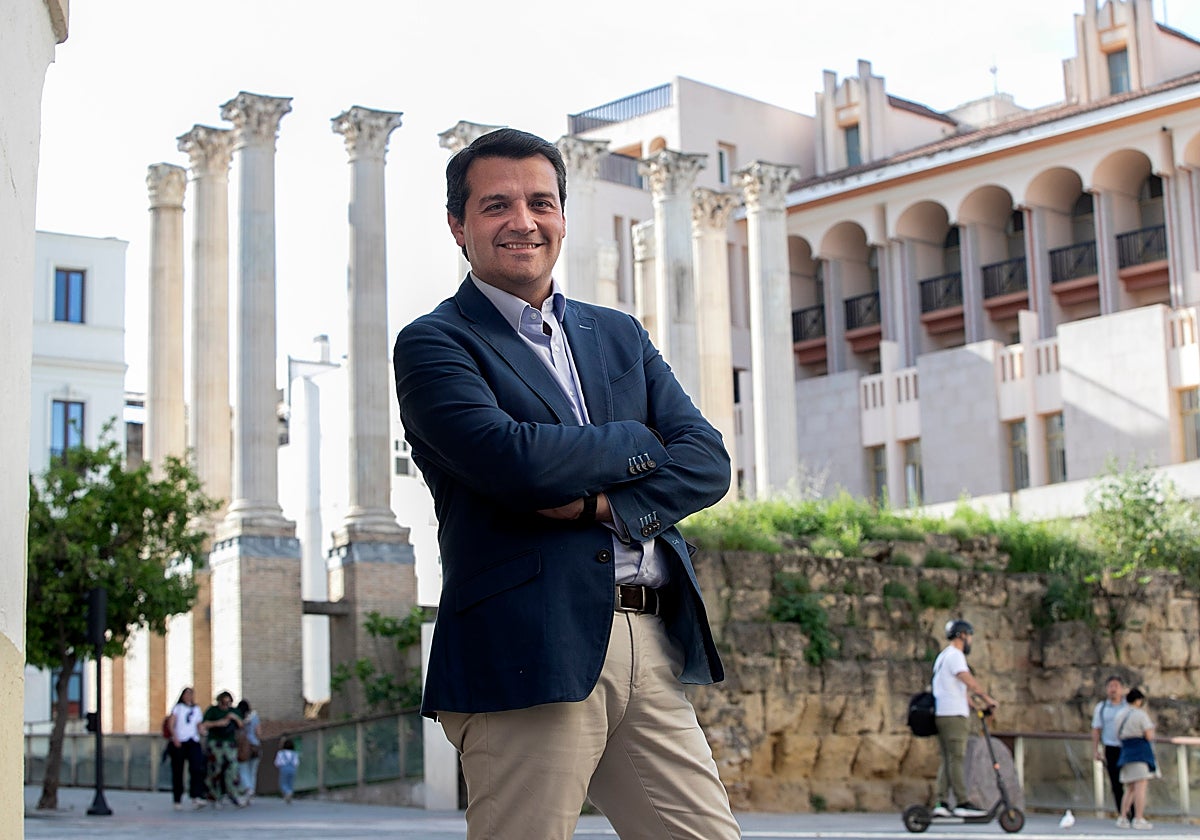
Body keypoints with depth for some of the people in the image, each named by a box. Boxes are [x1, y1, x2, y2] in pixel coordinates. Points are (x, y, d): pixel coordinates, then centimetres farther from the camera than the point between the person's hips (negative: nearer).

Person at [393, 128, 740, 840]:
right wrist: (637, 443, 0)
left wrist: (602, 501, -10)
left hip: (653, 647, 6)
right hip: (525, 653, -5)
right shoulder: (434, 344, 1)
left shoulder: (620, 336, 20)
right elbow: (511, 459, -16)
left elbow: (707, 461, 8)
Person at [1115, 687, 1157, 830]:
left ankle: (1122, 818, 5)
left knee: (1130, 790, 12)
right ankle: (1139, 820, -13)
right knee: (1141, 787, -9)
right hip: (1141, 753, -7)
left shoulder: (1121, 716, 15)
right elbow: (1149, 736, -9)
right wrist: (1151, 730, 11)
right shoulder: (1141, 714, -6)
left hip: (1126, 753, 7)